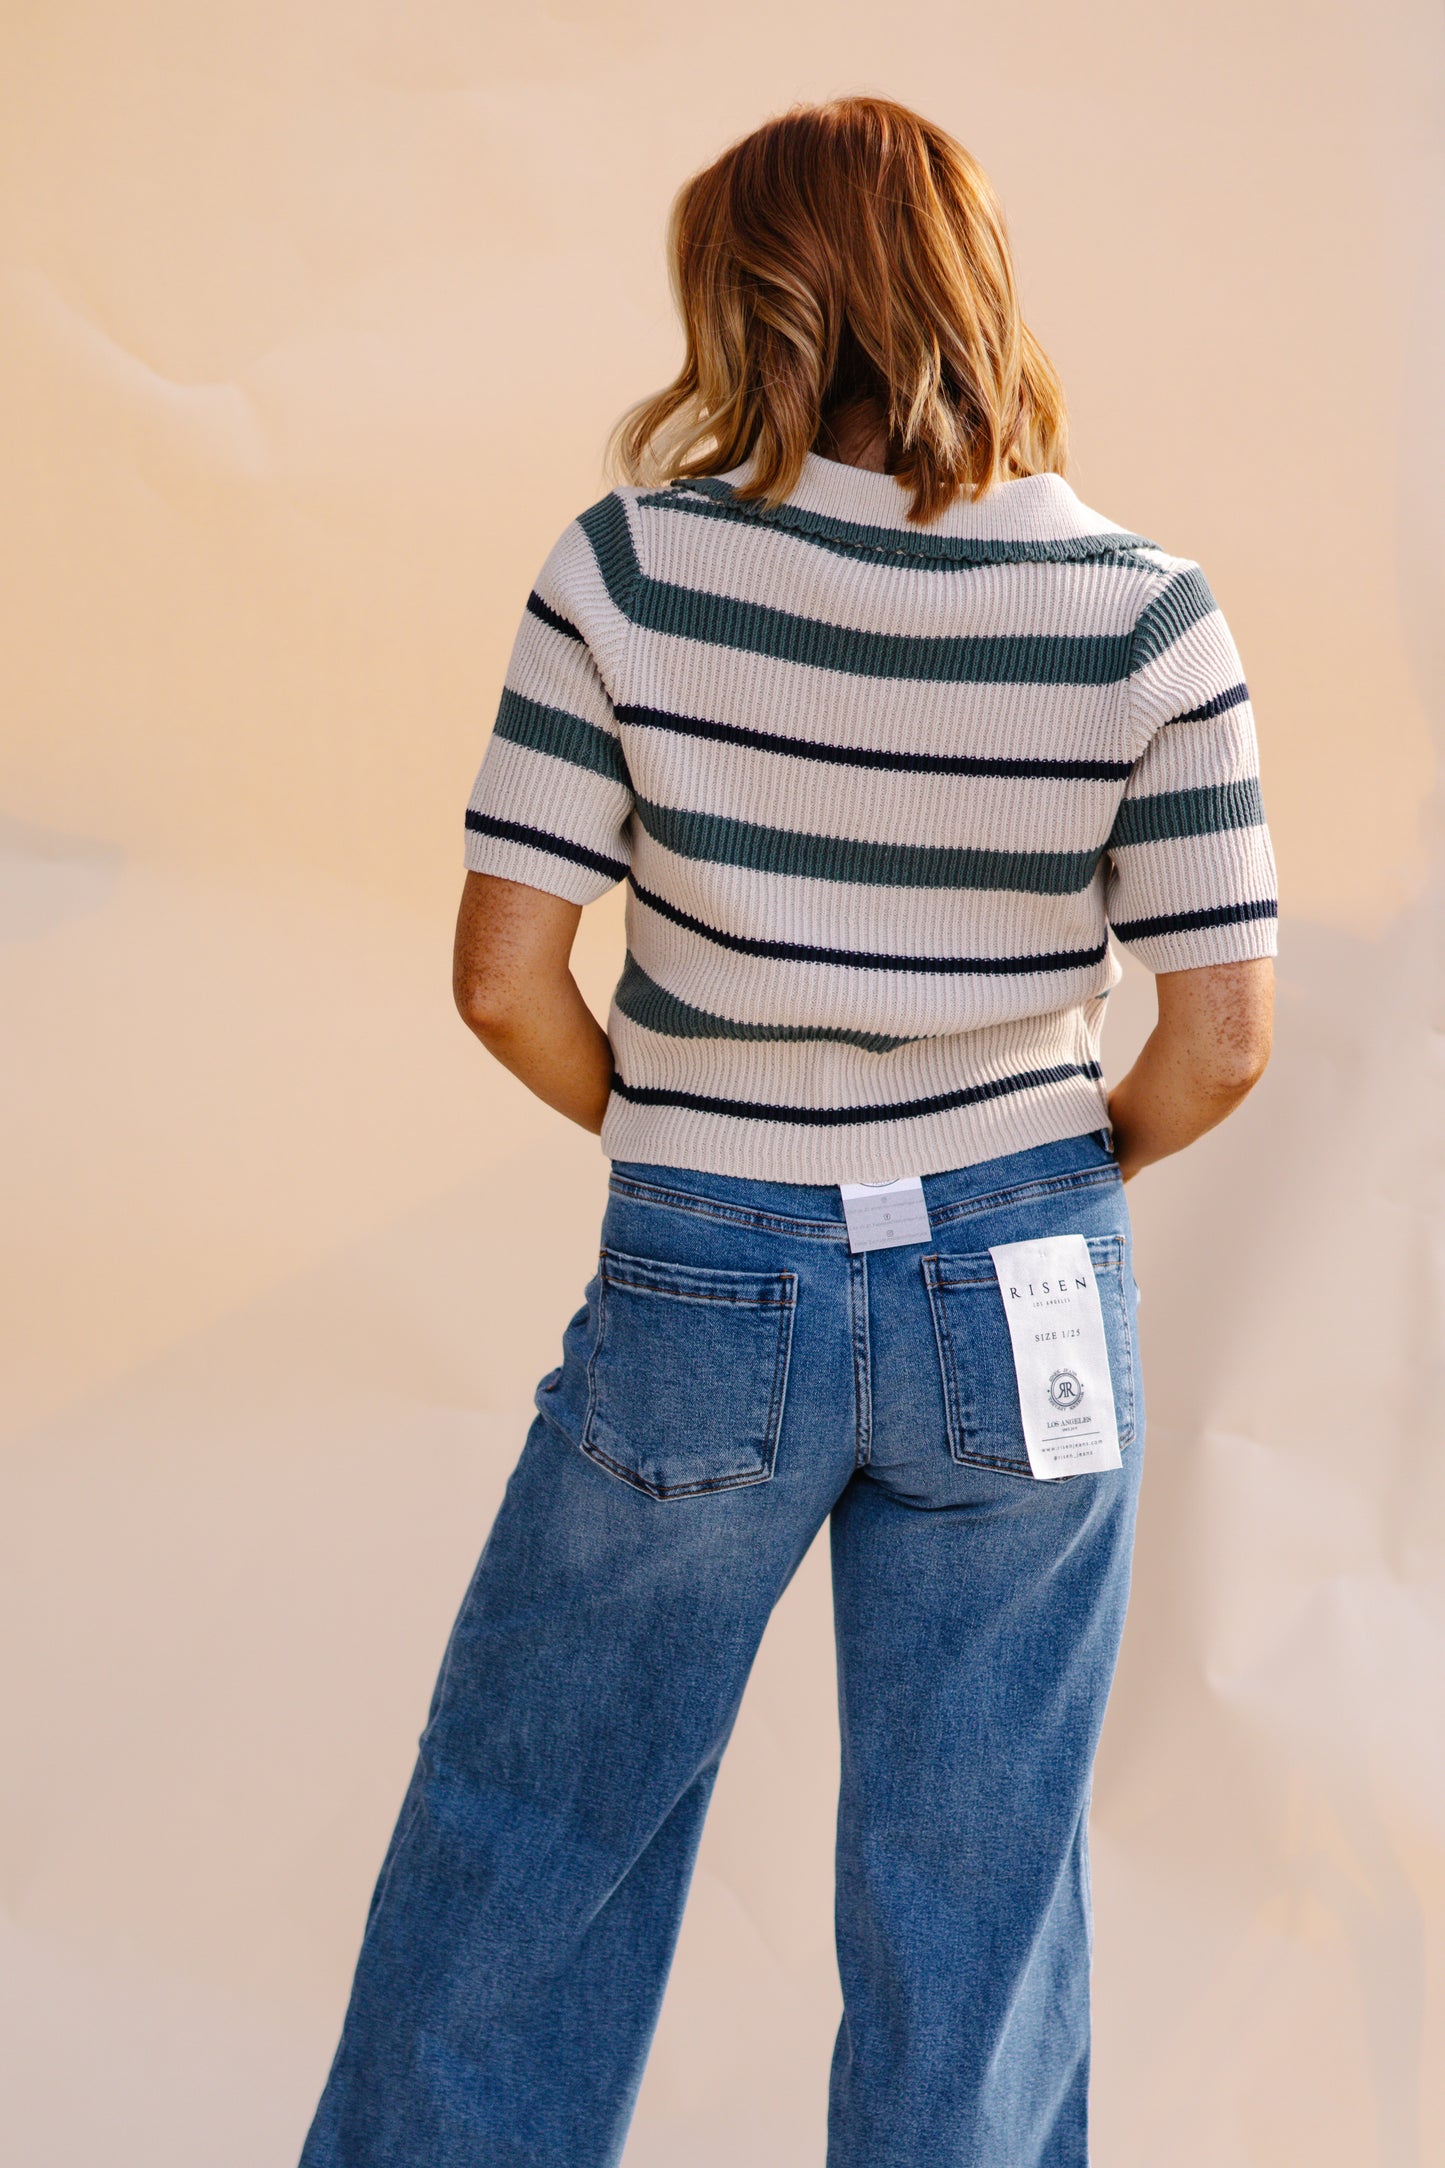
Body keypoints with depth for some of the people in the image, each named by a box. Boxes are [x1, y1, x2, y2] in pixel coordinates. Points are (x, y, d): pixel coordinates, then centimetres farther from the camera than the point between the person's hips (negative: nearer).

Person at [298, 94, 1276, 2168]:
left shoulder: (633, 561, -12)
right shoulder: (1146, 613, -9)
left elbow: (505, 977, -11)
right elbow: (1220, 1039, -7)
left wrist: (660, 1129, 8)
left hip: (706, 1295, -1)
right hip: (1026, 1307, 1)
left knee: (530, 1834, 18)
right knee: (973, 1886, 15)